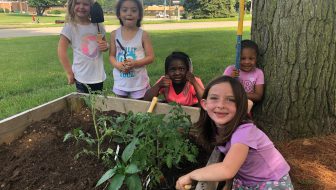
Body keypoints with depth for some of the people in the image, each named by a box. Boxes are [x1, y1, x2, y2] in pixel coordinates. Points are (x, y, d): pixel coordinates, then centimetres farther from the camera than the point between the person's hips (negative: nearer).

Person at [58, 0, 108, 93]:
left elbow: (104, 44, 16)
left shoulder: (98, 26, 2)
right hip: (82, 78, -4)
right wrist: (69, 73, -11)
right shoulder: (70, 27, -8)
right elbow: (61, 51, -10)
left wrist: (105, 46, -8)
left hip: (99, 76, 4)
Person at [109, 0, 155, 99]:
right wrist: (117, 65, -18)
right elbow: (112, 55, 4)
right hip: (120, 82, 3)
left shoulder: (143, 35, -9)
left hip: (139, 82, -2)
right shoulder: (114, 34, -2)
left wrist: (135, 63, -23)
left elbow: (150, 57, -8)